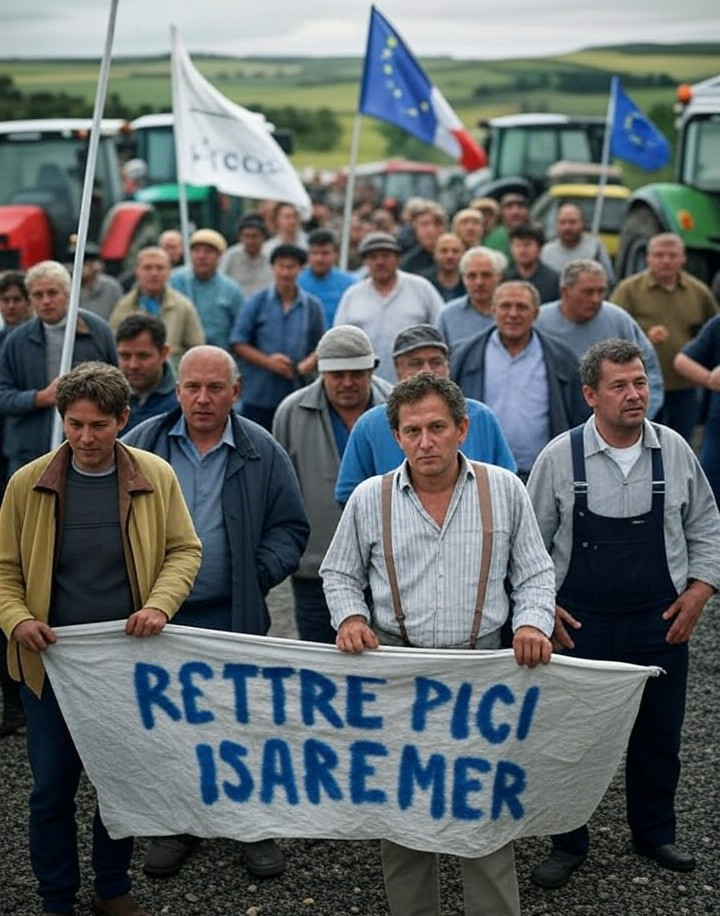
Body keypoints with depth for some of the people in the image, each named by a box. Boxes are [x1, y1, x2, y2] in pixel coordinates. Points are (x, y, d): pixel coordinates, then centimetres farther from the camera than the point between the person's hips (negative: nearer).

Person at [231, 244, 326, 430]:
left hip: (299, 399, 1)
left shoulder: (313, 306, 6)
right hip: (258, 396, -1)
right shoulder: (257, 303, 3)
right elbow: (238, 343, 0)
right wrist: (267, 361, -13)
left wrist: (310, 362, -13)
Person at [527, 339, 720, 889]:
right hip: (581, 626, -2)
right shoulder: (559, 457, -8)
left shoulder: (674, 450, -2)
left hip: (662, 625, 2)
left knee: (659, 736, 15)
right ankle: (569, 844, 26)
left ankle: (655, 834, 37)